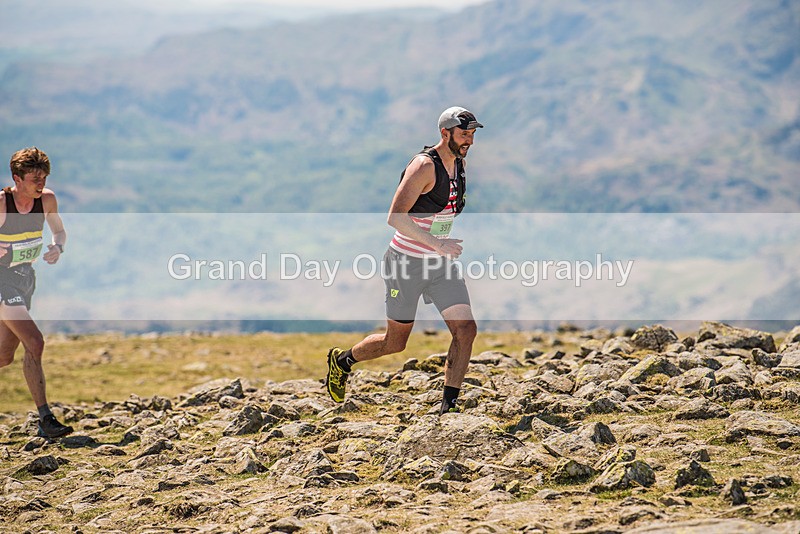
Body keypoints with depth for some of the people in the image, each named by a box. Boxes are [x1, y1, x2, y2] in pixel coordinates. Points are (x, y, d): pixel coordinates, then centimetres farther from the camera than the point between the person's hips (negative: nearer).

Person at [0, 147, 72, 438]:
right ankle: (45, 418, -17)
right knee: (34, 343, -20)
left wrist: (58, 247, -8)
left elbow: (59, 230, 14)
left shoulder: (47, 200, -4)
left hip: (25, 277, 7)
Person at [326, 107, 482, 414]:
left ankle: (448, 407, -2)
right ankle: (341, 361, 32)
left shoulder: (460, 164, 5)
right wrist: (436, 243, -33)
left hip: (440, 262, 7)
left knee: (466, 329, -8)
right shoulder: (424, 166, -21)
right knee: (395, 343, 5)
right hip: (406, 262, -7)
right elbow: (395, 217, -28)